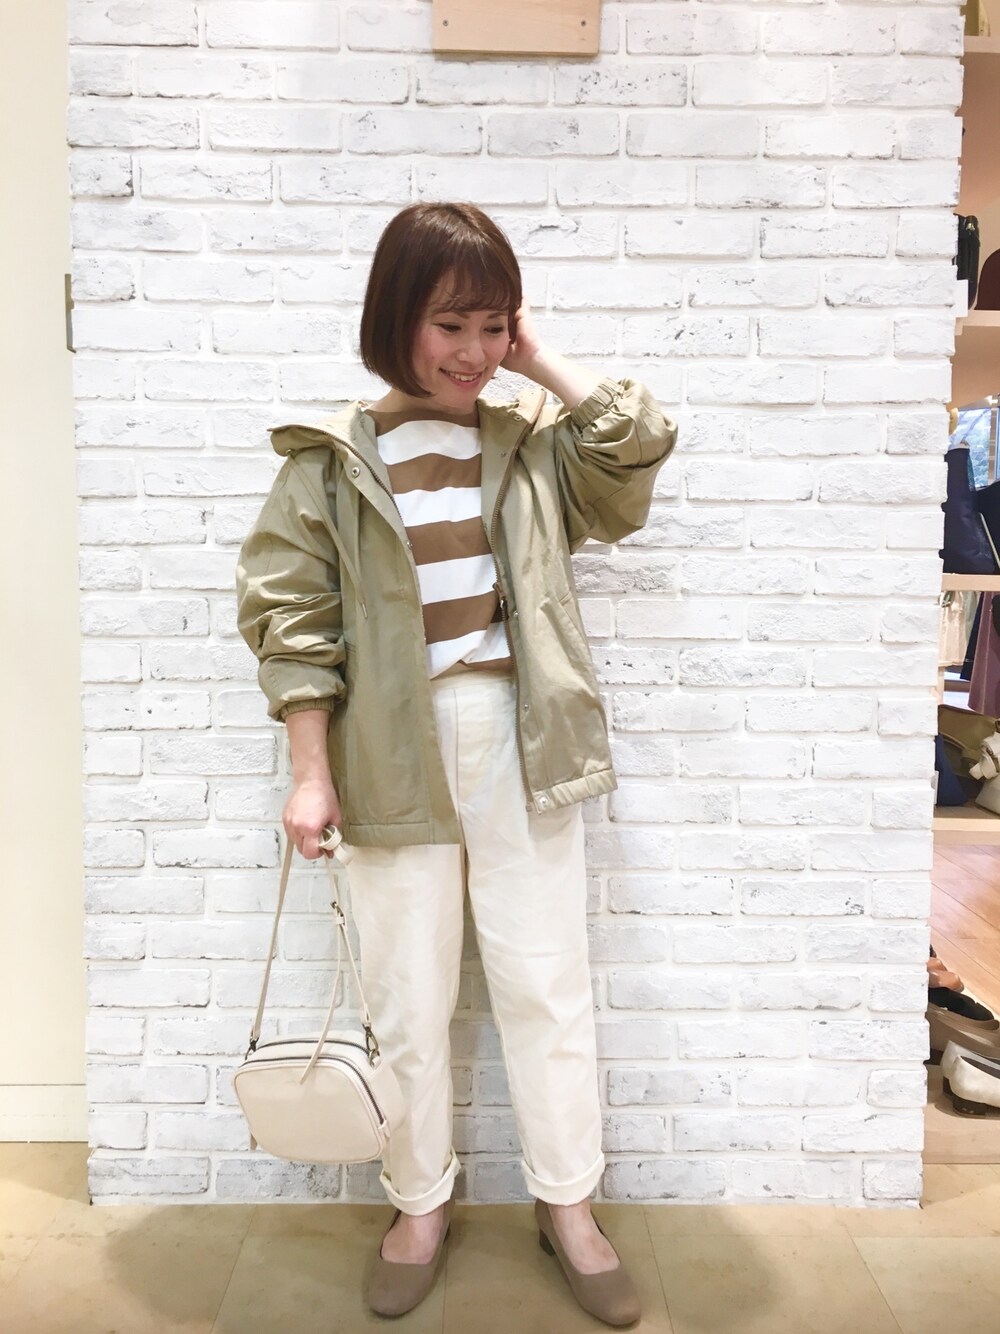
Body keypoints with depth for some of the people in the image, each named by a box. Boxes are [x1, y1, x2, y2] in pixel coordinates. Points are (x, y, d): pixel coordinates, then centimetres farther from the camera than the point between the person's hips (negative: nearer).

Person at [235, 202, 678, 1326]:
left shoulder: (535, 448, 7)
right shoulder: (333, 461, 0)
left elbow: (640, 442, -9)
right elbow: (291, 616, -3)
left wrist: (541, 361, -2)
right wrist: (311, 772, -6)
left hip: (522, 748, 2)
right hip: (397, 752, -1)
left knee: (547, 981, 10)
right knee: (408, 995, 11)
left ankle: (567, 1203, 30)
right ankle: (420, 1205, 33)